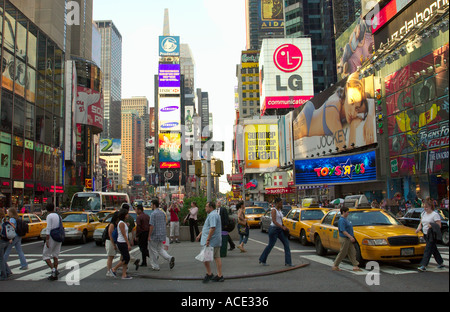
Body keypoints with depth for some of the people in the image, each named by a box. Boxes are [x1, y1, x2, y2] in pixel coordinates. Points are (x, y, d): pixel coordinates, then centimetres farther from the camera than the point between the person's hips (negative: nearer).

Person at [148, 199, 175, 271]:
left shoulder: (153, 214, -15)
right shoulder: (162, 213, 9)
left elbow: (152, 226, -18)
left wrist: (149, 236, -13)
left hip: (154, 235, -7)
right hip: (162, 235, 7)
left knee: (153, 251, 6)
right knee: (160, 249, 16)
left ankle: (155, 266, 12)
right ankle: (170, 258, -6)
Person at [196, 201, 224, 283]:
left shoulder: (212, 215, -16)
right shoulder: (214, 214, 20)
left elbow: (213, 228, -25)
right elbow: (206, 227, 28)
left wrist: (208, 239, -24)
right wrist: (200, 234, 30)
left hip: (211, 241, -10)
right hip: (216, 241, 10)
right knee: (217, 257, 9)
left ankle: (209, 274, 5)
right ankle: (220, 276, 11)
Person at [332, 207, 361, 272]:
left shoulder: (346, 219, 12)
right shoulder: (341, 220, -19)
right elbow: (343, 231, -25)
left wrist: (351, 236, 21)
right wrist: (350, 237, -29)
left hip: (349, 239, 10)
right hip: (344, 239, -10)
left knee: (352, 252, 9)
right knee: (342, 253, -2)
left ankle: (355, 266, 14)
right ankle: (335, 266, 9)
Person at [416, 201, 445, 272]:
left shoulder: (435, 214, -10)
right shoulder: (423, 213, 13)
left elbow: (439, 225, -13)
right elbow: (421, 223, 18)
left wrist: (432, 226, -29)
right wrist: (418, 229, 0)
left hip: (432, 235, -8)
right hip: (426, 234, 8)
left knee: (428, 250, -12)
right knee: (434, 250, 16)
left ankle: (423, 266, -16)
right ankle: (441, 263, 31)